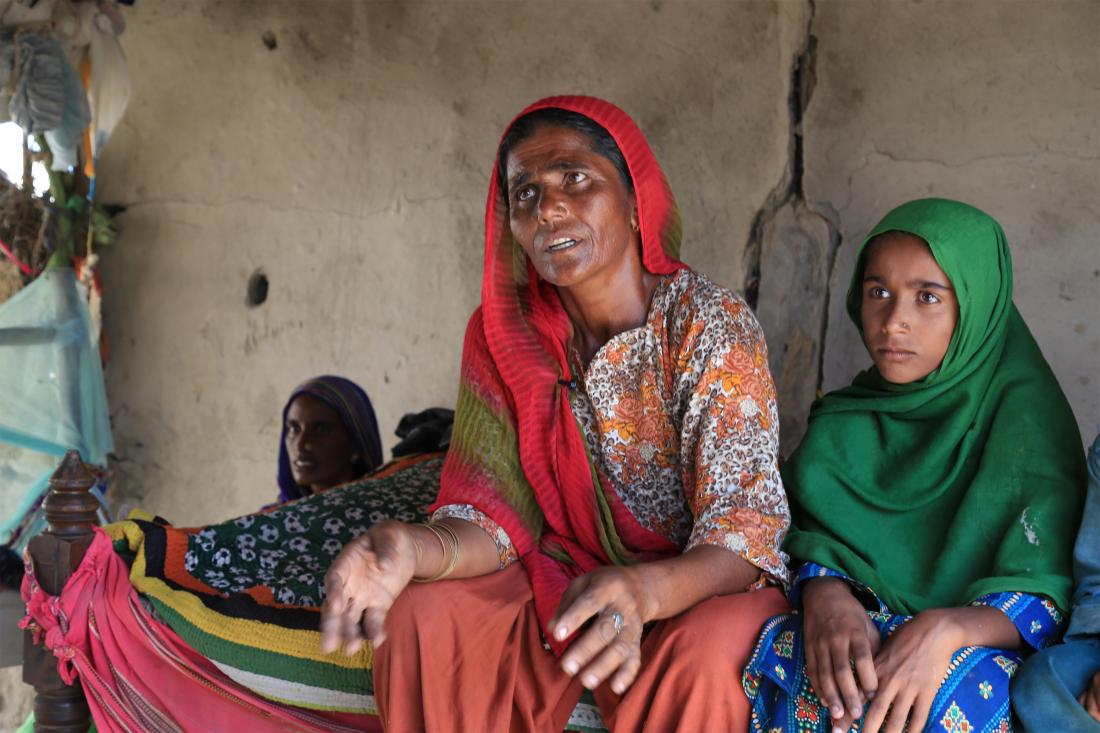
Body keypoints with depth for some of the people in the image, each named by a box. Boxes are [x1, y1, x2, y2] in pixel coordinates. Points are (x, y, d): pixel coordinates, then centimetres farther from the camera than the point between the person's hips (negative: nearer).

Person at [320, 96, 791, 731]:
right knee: (420, 618, -22)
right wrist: (420, 550, -32)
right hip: (563, 580, 4)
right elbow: (497, 513, -7)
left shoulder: (713, 326, -15)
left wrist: (644, 592, -43)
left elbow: (743, 525, -21)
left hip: (706, 583, -3)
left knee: (699, 656, -36)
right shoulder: (501, 335, -2)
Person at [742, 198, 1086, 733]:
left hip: (976, 646, -3)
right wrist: (824, 593, -23)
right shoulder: (844, 422, 9)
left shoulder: (1027, 416, -5)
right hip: (859, 635, 3)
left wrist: (943, 630, -30)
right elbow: (811, 539, 2)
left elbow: (1047, 596, -10)